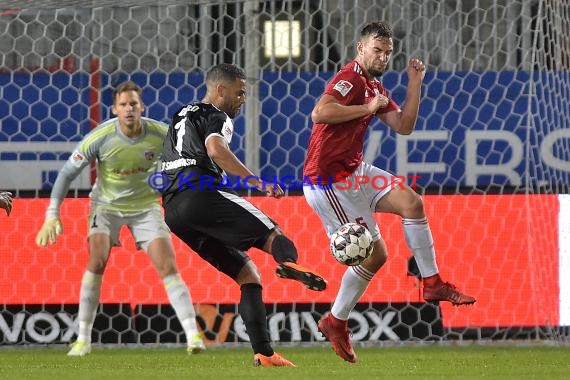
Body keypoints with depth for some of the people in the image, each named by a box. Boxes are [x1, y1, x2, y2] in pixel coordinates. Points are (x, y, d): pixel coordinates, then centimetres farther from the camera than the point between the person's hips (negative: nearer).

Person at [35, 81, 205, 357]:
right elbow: (67, 172, -13)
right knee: (97, 261, -20)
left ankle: (193, 334, -10)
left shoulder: (161, 134, -18)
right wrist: (52, 216, -17)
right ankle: (83, 339, -11)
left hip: (146, 205, 1)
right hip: (107, 205, -1)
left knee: (168, 267, -12)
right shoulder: (100, 137, -22)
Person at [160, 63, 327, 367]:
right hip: (202, 195, -8)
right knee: (272, 235, -17)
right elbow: (215, 149, -18)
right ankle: (288, 262, -56)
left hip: (173, 211, 8)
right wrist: (258, 183, -22)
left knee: (247, 274, 10)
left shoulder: (181, 116, 32)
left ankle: (264, 353, -2)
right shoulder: (216, 117, 4)